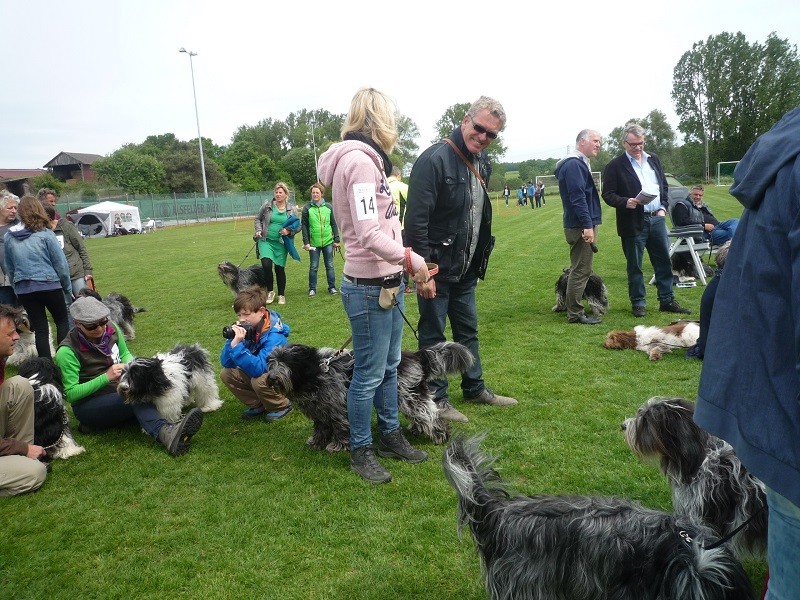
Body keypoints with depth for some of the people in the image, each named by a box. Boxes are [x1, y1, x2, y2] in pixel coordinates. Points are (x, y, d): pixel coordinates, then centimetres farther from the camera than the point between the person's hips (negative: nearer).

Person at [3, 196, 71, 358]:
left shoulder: (9, 237, 3)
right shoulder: (45, 233, -9)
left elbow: (9, 267, 9)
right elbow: (60, 262, -6)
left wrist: (16, 287, 19)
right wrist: (68, 288, 3)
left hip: (24, 289, 3)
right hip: (49, 285, -3)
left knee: (40, 329, 10)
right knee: (62, 322, 12)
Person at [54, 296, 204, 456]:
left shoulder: (111, 329, -4)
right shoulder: (67, 352, -18)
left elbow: (125, 354, 13)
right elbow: (70, 394, -17)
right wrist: (106, 377, -27)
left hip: (120, 396, 8)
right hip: (87, 405, -8)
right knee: (137, 396, -37)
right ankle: (165, 434, -60)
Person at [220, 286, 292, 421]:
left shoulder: (275, 336, -31)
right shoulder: (246, 329, -12)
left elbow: (258, 369, -41)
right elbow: (226, 363, -12)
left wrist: (237, 345, -45)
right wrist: (232, 340, -28)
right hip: (258, 372, 7)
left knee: (259, 381, -34)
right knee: (226, 374, -8)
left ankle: (282, 406, -3)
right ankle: (259, 406, 7)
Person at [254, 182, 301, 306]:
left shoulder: (292, 209, 2)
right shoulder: (267, 205, 1)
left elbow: (298, 226, 7)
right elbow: (258, 219, 11)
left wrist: (289, 230, -12)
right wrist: (258, 230, -6)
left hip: (281, 243, 1)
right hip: (266, 241, -1)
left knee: (280, 268, 6)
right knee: (266, 264, -18)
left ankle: (281, 295, 22)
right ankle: (270, 291, 4)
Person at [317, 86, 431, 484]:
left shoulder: (367, 159, 14)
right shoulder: (359, 160, -17)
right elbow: (369, 235, -25)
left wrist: (408, 266, 9)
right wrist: (411, 258, -14)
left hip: (388, 284, 10)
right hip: (370, 288, -10)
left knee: (389, 367, 19)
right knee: (369, 374, 4)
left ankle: (390, 435, 35)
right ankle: (361, 451, 21)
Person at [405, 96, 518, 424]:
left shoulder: (482, 163, 9)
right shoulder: (435, 159, -18)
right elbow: (416, 219, -22)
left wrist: (480, 260, 17)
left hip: (466, 269, 8)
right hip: (437, 269, -8)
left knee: (468, 330, 19)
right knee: (433, 335, 5)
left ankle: (475, 388, 34)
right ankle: (437, 398, 19)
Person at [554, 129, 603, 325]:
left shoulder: (579, 163, 19)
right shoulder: (574, 164, -15)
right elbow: (577, 197, -23)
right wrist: (587, 225, -26)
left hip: (582, 225, 11)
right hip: (582, 226, -11)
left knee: (579, 269, 16)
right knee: (581, 270, -6)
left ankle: (573, 307, 26)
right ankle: (575, 314, 1)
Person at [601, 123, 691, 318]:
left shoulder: (653, 159, 13)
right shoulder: (615, 166, -5)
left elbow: (664, 185, 19)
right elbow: (608, 194, -8)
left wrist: (663, 207, 5)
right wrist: (625, 202, -24)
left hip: (657, 219, 5)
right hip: (633, 222, -5)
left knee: (664, 261, 9)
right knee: (634, 265, 4)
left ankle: (667, 301, 19)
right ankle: (638, 303, 15)